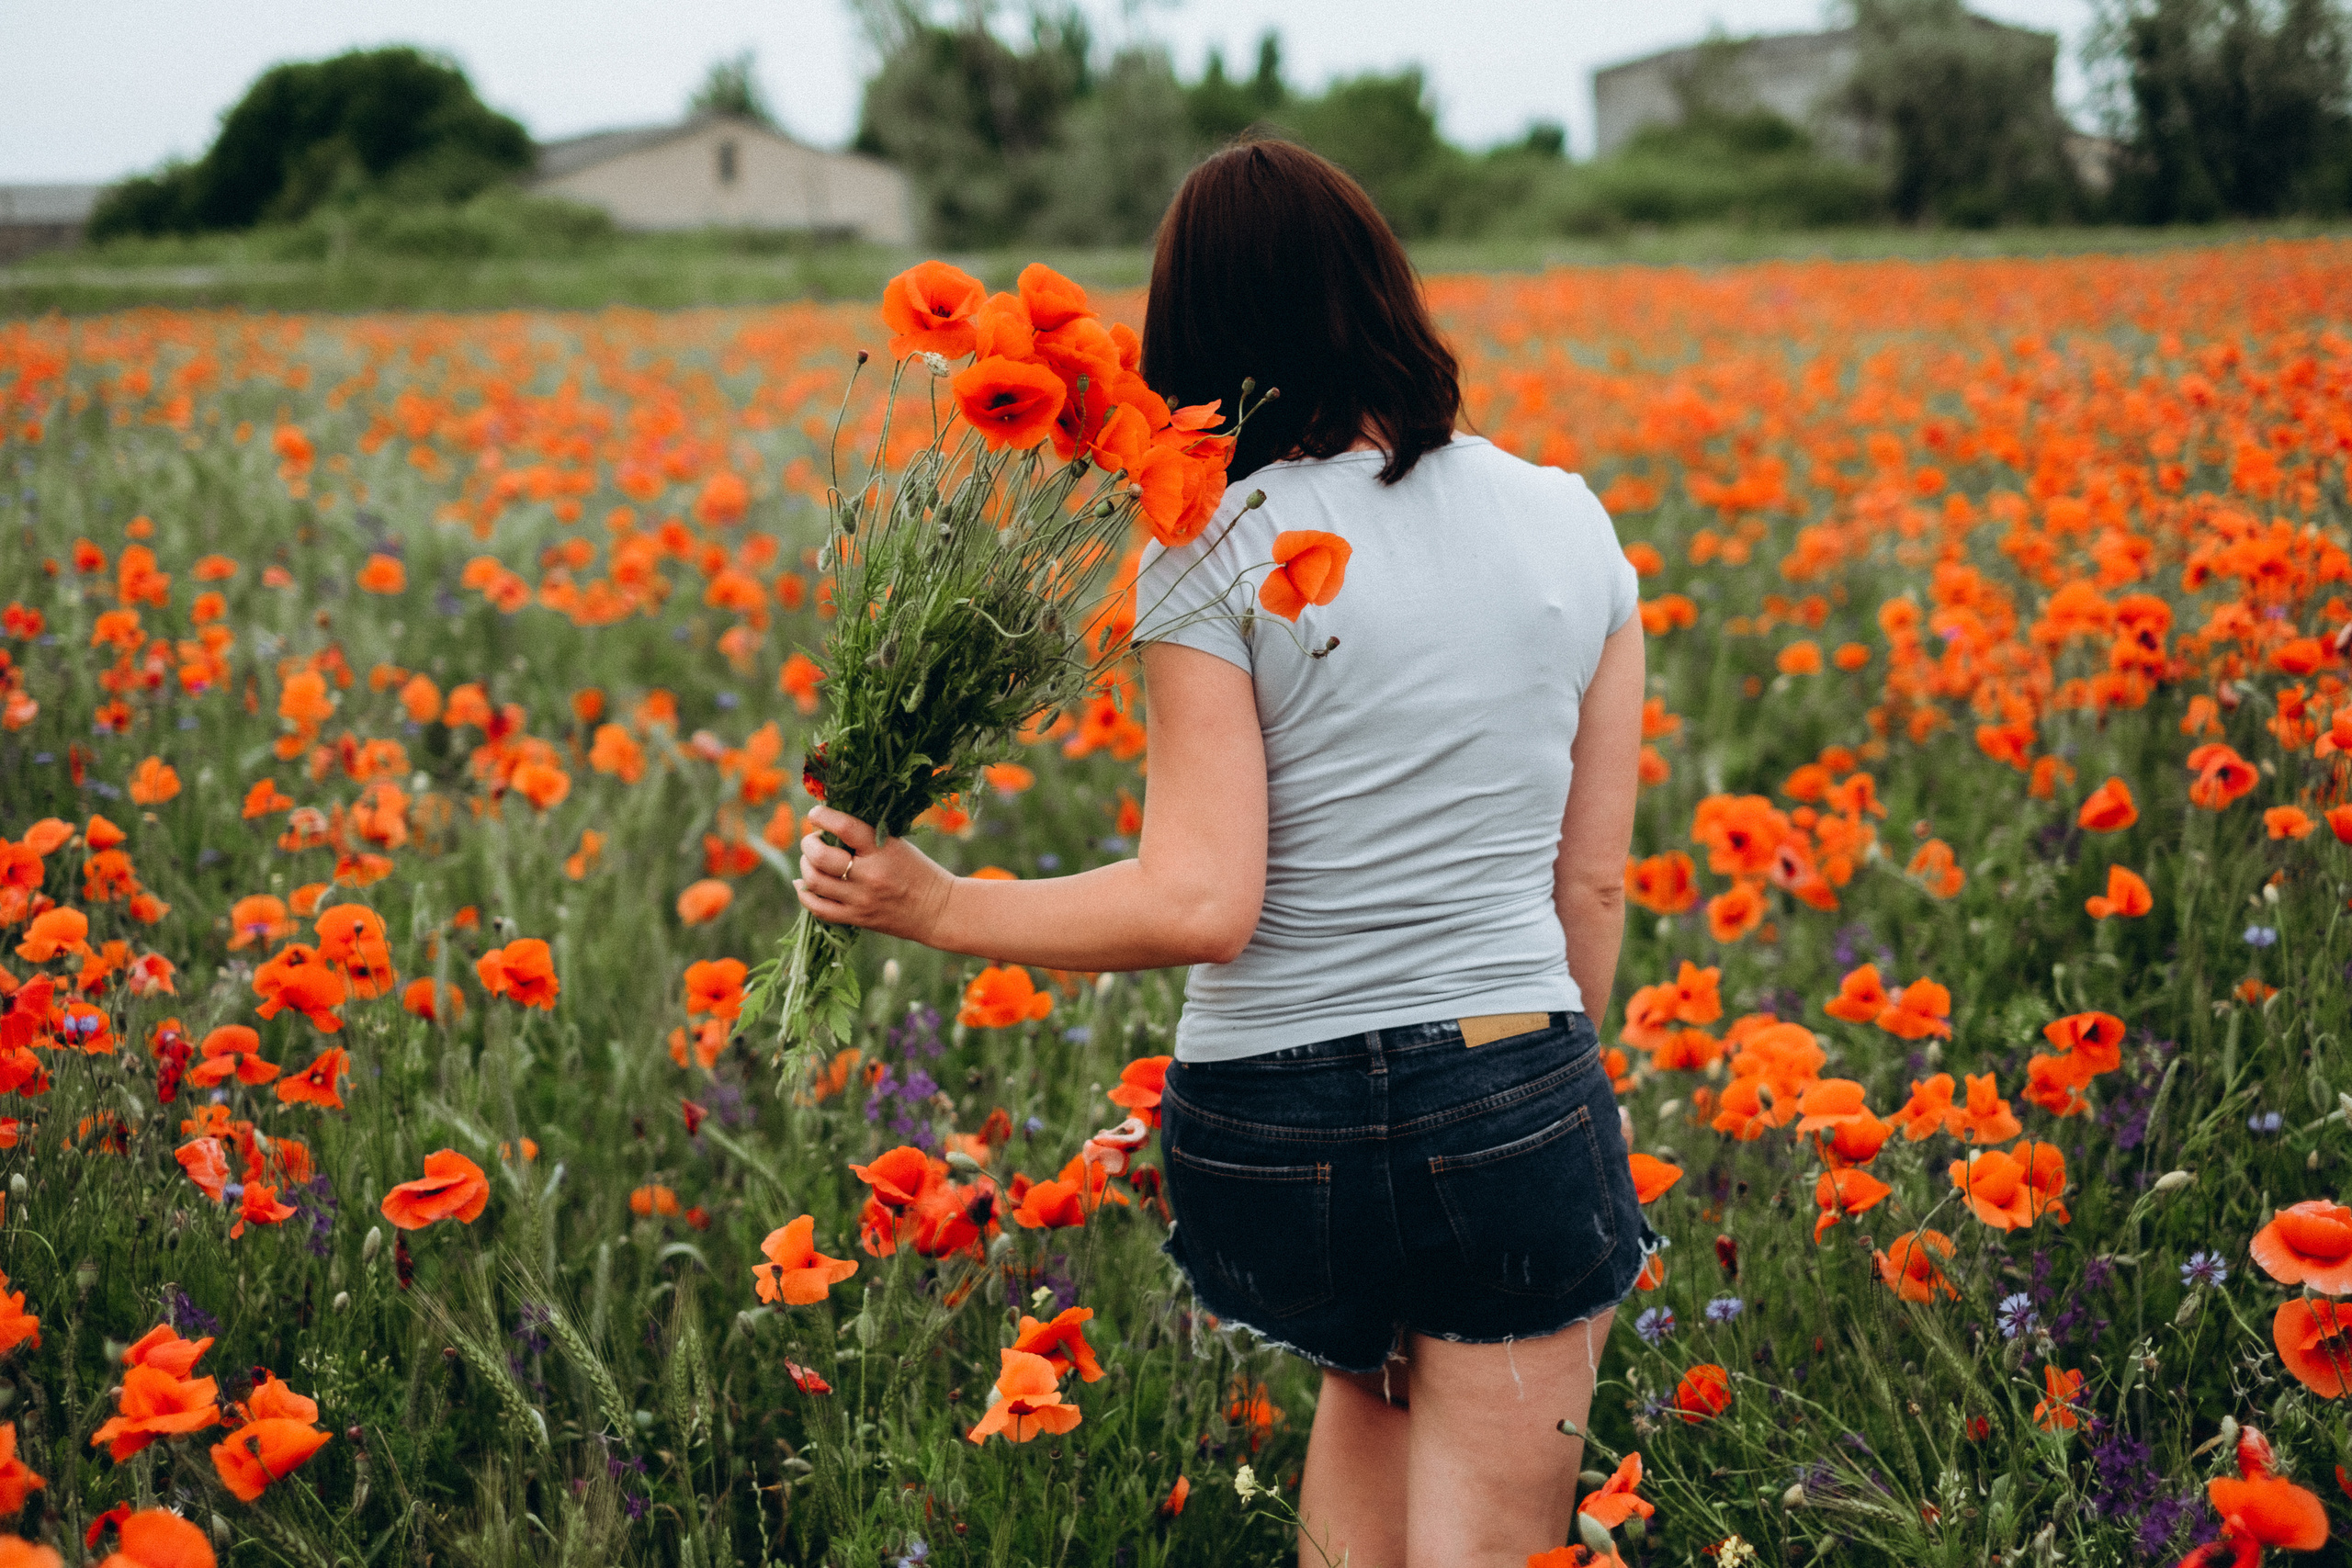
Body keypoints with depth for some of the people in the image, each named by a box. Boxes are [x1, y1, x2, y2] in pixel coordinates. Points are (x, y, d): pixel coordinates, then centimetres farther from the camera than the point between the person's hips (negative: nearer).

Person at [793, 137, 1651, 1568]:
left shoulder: (1217, 557, -9)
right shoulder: (1569, 523, 3)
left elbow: (1200, 906, -15)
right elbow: (1595, 881, 6)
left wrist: (930, 904, -5)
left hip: (1272, 1129, -1)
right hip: (1517, 1105, 1)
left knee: (1374, 1363, 33)